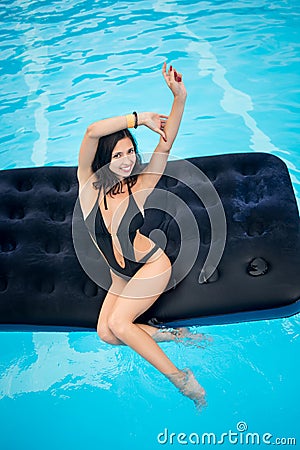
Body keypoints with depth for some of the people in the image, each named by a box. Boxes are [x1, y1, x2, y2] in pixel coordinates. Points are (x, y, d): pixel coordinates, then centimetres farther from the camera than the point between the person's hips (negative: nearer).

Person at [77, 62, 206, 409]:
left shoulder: (138, 188, -17)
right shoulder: (88, 183, -15)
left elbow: (165, 146, -24)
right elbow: (92, 131, -30)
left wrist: (180, 98, -34)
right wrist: (140, 118, -28)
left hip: (152, 267, -4)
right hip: (121, 276, 4)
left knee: (118, 324, -18)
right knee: (105, 333, -5)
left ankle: (179, 377, -4)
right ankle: (169, 336, 11)